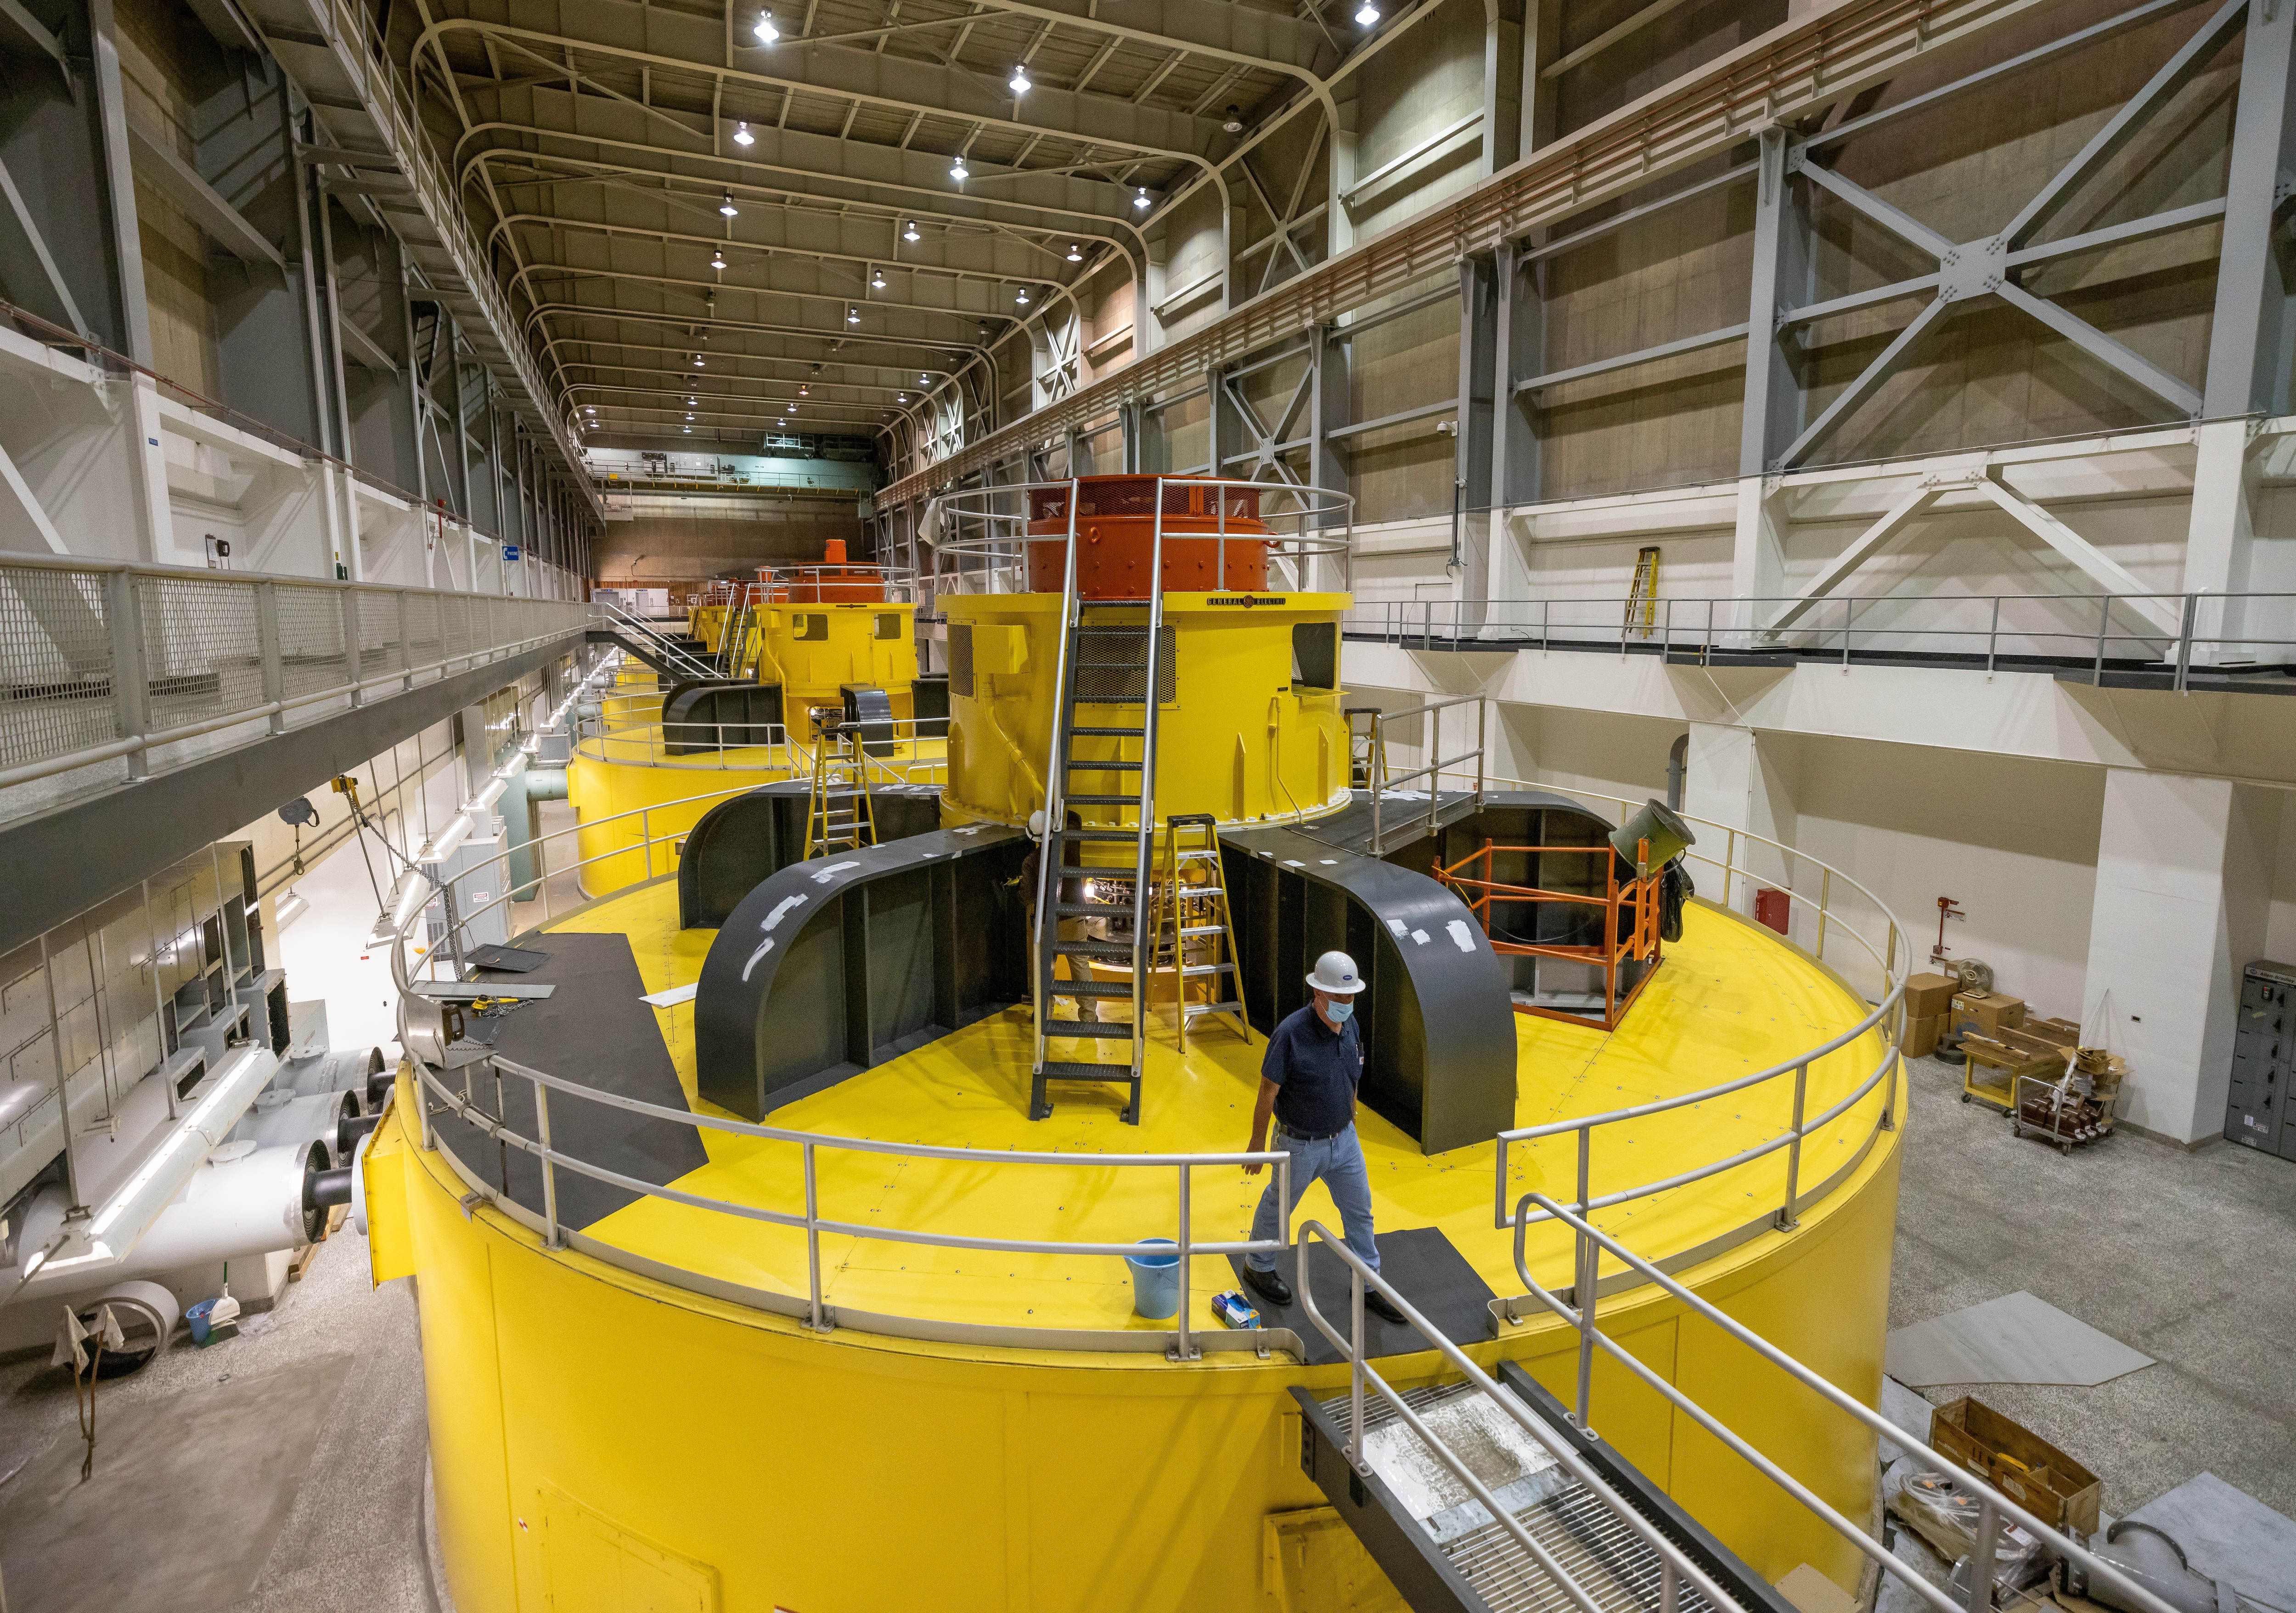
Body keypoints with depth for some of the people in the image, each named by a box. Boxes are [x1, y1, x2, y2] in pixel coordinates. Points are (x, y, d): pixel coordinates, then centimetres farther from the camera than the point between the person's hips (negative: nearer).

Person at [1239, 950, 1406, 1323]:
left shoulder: (1351, 1026, -7)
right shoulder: (1291, 1034, -27)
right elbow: (1267, 1092, -18)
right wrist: (1257, 1144, -11)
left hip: (1344, 1139, 6)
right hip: (1300, 1144, -5)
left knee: (1360, 1210, 14)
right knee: (1279, 1207, 17)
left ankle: (1369, 1285, 33)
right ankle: (1258, 1266, 41)